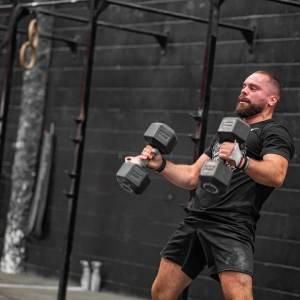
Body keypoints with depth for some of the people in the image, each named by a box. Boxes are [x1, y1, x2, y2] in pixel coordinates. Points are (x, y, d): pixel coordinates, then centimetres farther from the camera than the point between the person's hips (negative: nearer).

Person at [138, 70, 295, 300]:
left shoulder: (274, 133, 2)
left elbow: (276, 174, -19)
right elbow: (192, 177, 26)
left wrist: (242, 161, -37)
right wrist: (161, 165, 9)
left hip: (232, 226, -8)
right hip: (194, 220, 8)